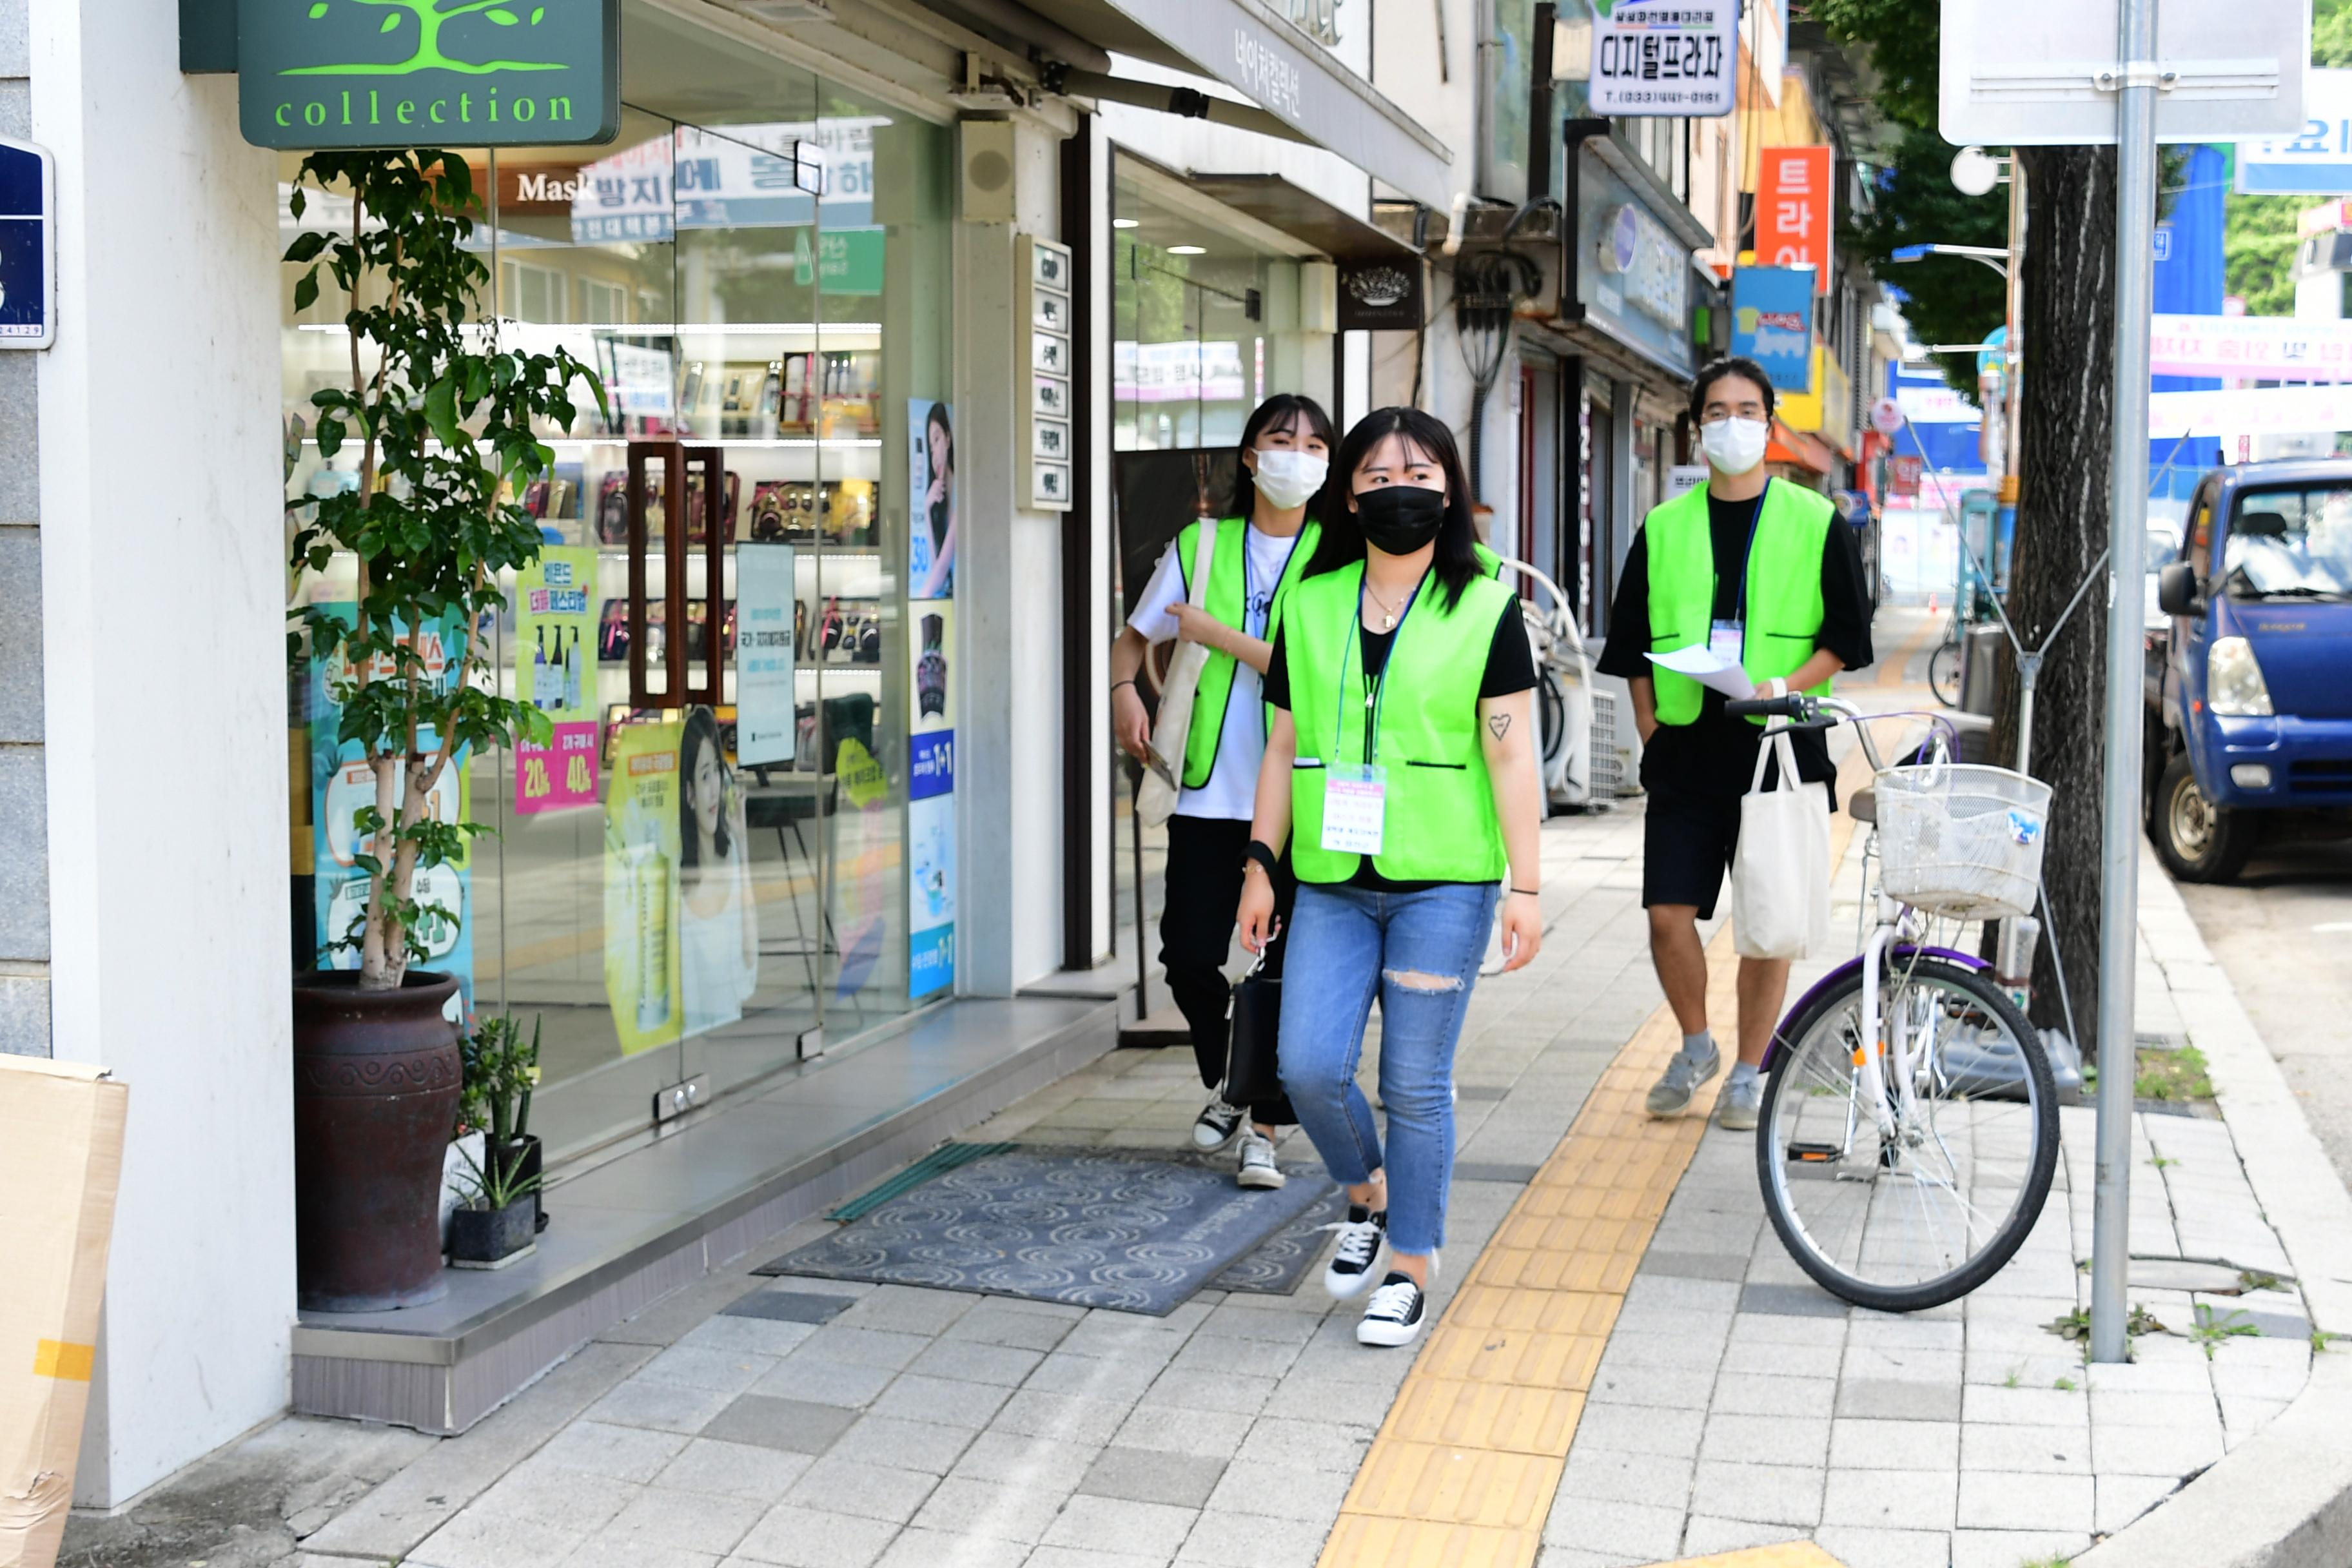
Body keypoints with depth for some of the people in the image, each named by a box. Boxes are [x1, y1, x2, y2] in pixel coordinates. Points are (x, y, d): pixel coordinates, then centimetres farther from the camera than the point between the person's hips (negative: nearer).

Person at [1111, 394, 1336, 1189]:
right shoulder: (1202, 546, 8)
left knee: (1290, 966, -1)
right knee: (1189, 954, 0)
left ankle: (1264, 1130, 10)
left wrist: (1217, 633, -12)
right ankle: (1225, 1084, 28)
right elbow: (1133, 638, 16)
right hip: (1211, 792, 2)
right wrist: (1124, 690, -5)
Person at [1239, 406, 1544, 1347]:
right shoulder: (1310, 606, 9)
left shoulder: (1484, 611, 0)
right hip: (1332, 882, 3)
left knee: (1416, 1085, 0)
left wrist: (1525, 887, -6)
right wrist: (1261, 864, 9)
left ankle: (1409, 1268, 16)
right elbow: (1284, 745, 13)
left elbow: (1511, 754, -2)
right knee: (1309, 1067, -6)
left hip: (1442, 882, -3)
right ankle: (1367, 1193, 24)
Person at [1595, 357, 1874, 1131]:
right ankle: (1696, 1046, 21)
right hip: (1686, 749, 2)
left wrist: (1787, 685, -13)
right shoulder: (1664, 528, 10)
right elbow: (1632, 640, 14)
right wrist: (1648, 719, 4)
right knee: (1669, 914, -3)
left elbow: (1846, 636, 3)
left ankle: (1749, 1070, 17)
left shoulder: (1817, 523, 4)